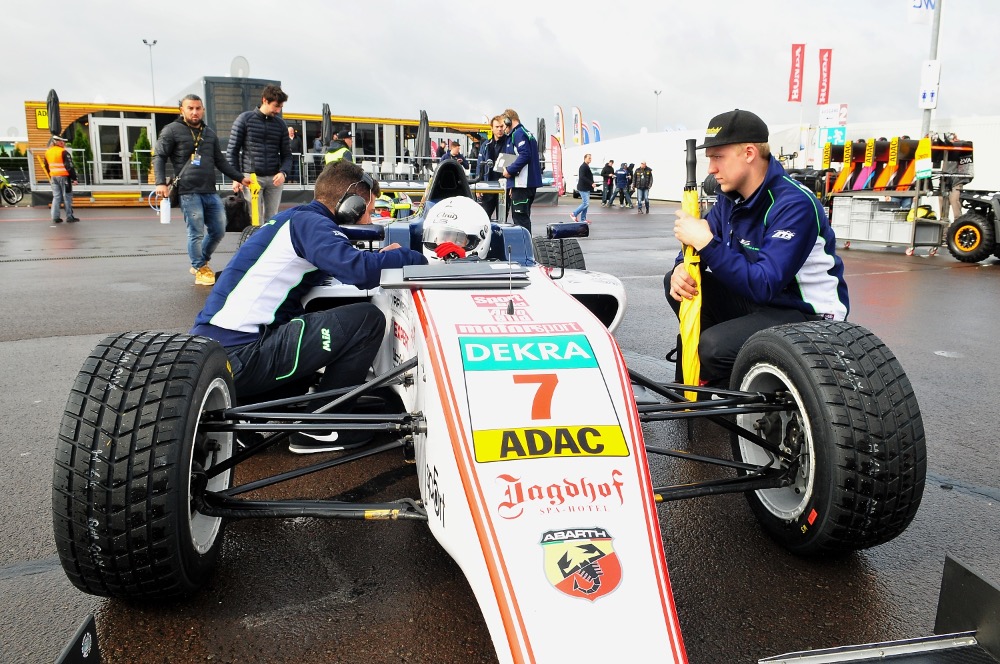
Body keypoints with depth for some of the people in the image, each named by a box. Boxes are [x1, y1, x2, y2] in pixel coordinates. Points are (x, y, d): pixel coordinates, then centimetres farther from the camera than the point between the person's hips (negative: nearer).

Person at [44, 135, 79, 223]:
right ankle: (70, 217, 3)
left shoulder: (47, 152, 10)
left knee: (56, 197, 9)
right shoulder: (63, 152, -14)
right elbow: (69, 166, -17)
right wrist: (74, 178, -13)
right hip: (64, 176, -7)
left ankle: (55, 217, 6)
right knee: (67, 197, 0)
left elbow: (47, 166, 18)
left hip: (53, 177, 7)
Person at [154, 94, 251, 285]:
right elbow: (159, 157, 0)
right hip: (188, 193, -6)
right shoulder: (172, 130, 2)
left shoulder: (210, 133, 19)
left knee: (218, 231, 9)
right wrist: (160, 183, -13)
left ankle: (202, 262, 31)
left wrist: (240, 177, 17)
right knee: (196, 233, -3)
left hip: (210, 192, 6)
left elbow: (221, 162, 24)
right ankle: (200, 270, 13)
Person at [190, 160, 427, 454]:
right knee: (367, 319, -10)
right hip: (237, 357, -10)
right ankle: (320, 428, 0)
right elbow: (359, 270, -23)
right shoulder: (309, 222, -8)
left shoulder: (293, 219, 20)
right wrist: (415, 258, -7)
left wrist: (384, 257, 13)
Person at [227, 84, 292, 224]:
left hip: (274, 179, 3)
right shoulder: (245, 119, 1)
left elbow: (286, 154, 10)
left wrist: (284, 172, -9)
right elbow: (232, 150, 2)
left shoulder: (280, 124, 10)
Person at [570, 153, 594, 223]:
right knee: (586, 203, -12)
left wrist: (591, 183, 9)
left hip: (587, 188, 10)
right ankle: (574, 214, -2)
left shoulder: (587, 166, 17)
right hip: (583, 188, -10)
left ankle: (583, 219, 13)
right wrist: (591, 183, -24)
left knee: (585, 203, 10)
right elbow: (582, 177, -25)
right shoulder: (583, 166, -15)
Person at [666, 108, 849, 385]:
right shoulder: (732, 195, 0)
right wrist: (682, 268, -18)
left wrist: (706, 242, -33)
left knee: (715, 347, -30)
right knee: (678, 281, -3)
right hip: (756, 298, 8)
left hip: (808, 314, -8)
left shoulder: (795, 205, -24)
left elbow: (764, 285, -32)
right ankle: (696, 377, 5)